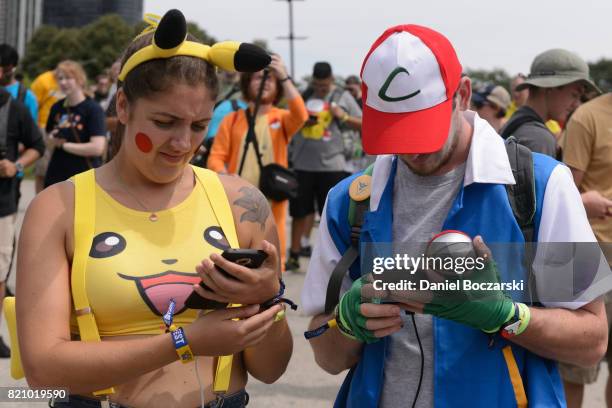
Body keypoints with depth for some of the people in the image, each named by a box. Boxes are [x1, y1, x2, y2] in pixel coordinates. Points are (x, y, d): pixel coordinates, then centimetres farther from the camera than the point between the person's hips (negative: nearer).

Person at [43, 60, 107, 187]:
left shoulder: (93, 109, -9)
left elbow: (97, 147, -19)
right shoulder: (57, 108, 9)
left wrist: (64, 145, -10)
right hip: (57, 178, 6)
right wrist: (52, 140, -4)